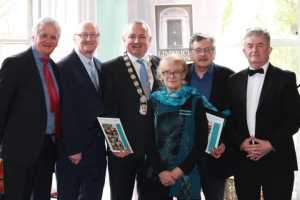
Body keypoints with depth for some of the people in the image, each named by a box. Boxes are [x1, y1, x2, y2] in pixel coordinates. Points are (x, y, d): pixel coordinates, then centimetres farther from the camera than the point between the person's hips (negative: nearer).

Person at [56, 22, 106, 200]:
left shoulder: (100, 66, 11)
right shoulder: (65, 67, -12)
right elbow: (66, 111, -16)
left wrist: (107, 136, 8)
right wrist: (72, 148, -17)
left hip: (97, 143, 7)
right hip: (74, 145, -7)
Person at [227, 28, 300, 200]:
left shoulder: (286, 78, -1)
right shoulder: (234, 80, 9)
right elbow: (230, 118, 8)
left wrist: (271, 144, -14)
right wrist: (240, 141, -7)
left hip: (277, 160, -3)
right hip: (243, 159, 3)